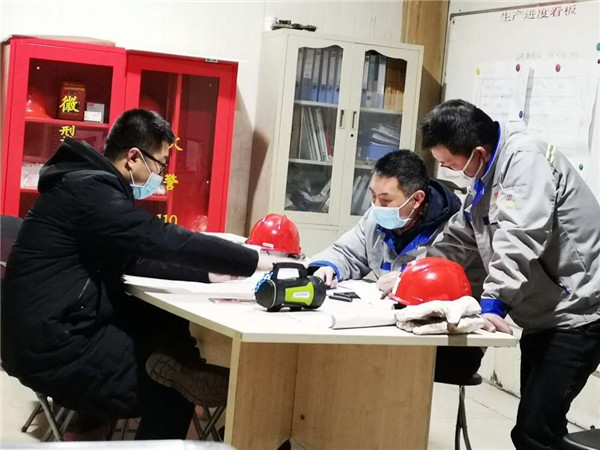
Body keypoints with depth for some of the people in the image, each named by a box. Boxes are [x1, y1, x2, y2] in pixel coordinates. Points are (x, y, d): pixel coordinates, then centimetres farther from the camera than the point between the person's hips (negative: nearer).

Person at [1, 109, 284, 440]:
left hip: (60, 329, 10)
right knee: (174, 386, -5)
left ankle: (91, 424, 14)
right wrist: (255, 262, -19)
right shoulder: (90, 188, -18)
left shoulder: (90, 185, 15)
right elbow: (161, 240, -25)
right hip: (54, 348, -10)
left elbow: (137, 256, 16)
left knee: (173, 334, 7)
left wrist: (209, 274, 4)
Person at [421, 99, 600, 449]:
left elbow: (519, 242, -30)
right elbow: (460, 237, 14)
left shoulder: (525, 159, -19)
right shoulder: (487, 173, 11)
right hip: (544, 313, 10)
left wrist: (493, 303, -34)